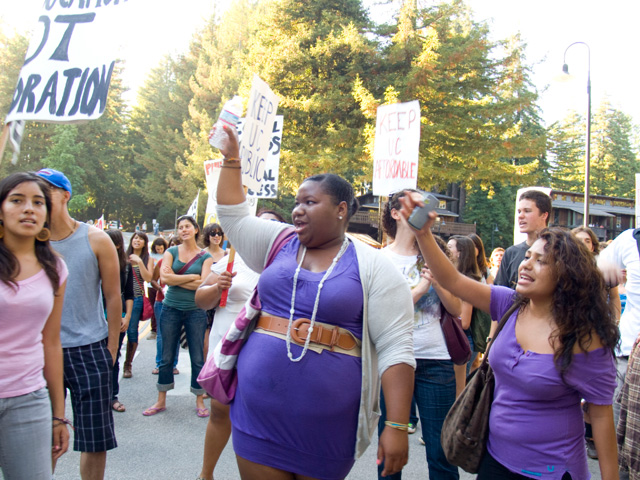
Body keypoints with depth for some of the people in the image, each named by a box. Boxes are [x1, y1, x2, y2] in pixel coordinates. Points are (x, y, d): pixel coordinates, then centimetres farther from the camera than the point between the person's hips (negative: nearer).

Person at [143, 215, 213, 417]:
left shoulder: (205, 256, 1)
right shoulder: (171, 252, 4)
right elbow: (164, 278, -11)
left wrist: (174, 278, -12)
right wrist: (192, 277, -12)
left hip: (195, 311, -1)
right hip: (171, 309, 1)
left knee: (197, 358, 4)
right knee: (166, 357, 9)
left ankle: (200, 402, 18)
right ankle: (161, 401, 23)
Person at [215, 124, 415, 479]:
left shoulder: (372, 267, -5)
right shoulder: (280, 243, 9)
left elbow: (395, 349, -9)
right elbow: (233, 216, 14)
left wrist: (397, 426, -15)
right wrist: (231, 159, 9)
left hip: (326, 425, -3)